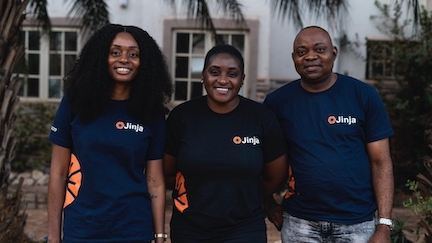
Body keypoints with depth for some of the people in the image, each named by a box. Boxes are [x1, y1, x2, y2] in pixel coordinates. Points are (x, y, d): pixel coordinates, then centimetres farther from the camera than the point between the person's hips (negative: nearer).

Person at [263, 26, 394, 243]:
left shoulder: (364, 95, -5)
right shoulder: (278, 101, -2)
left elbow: (380, 162, -5)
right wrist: (268, 204, -4)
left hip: (357, 223, -1)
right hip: (299, 223, 1)